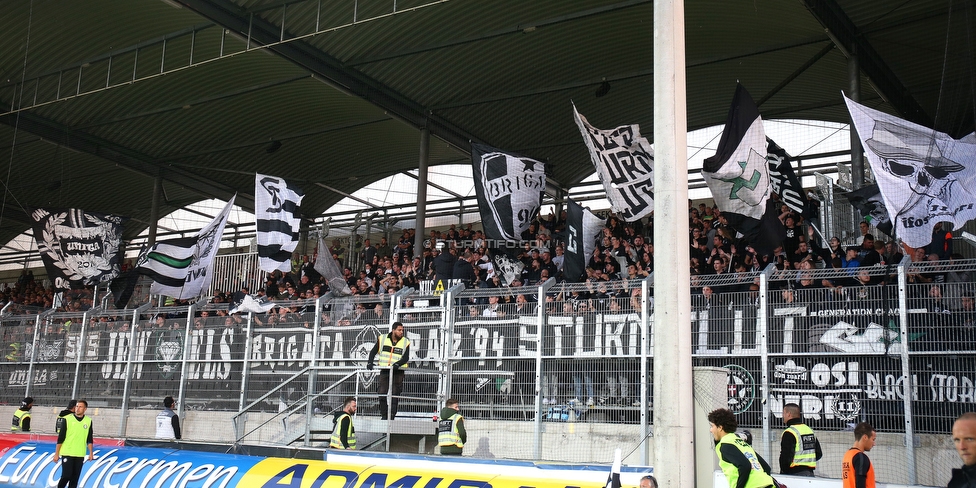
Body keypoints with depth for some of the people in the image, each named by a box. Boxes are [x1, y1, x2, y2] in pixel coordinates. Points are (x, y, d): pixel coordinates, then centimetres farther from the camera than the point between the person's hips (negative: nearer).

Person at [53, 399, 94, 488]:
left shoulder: (88, 421, 5)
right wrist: (56, 453, -4)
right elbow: (60, 437, -3)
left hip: (80, 455, 3)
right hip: (67, 453, -3)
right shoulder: (67, 419, -4)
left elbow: (90, 439, 9)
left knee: (75, 478, 5)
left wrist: (91, 453, 3)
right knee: (66, 475, -8)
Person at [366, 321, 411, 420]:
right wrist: (370, 362, -8)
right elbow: (373, 352, 8)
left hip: (398, 372, -1)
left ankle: (392, 416, 4)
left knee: (395, 396, -2)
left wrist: (398, 364, -23)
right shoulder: (382, 339, 4)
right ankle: (383, 416, 9)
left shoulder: (406, 342, 2)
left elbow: (406, 358, -6)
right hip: (384, 371, 1)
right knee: (382, 395, -3)